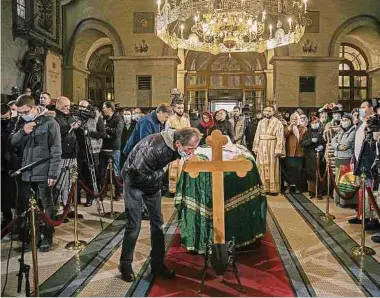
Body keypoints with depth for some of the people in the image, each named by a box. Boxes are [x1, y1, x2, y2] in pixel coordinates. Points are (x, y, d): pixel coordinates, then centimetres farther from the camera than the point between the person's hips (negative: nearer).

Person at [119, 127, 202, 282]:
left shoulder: (177, 146, -17)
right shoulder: (154, 148, -39)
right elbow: (137, 175, -33)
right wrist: (164, 170, -30)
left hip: (153, 181, 7)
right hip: (135, 182, -6)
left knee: (158, 223, 7)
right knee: (134, 225, -6)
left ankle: (157, 263, 20)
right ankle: (125, 264, 13)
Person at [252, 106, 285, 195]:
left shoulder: (278, 123, -1)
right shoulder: (261, 122, 12)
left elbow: (280, 137, -8)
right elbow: (257, 136, 12)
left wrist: (278, 150, -15)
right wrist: (256, 148, 6)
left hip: (272, 147, -4)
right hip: (262, 147, 4)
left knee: (272, 168, -1)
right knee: (262, 168, 5)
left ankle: (273, 189, 5)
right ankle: (264, 187, 13)